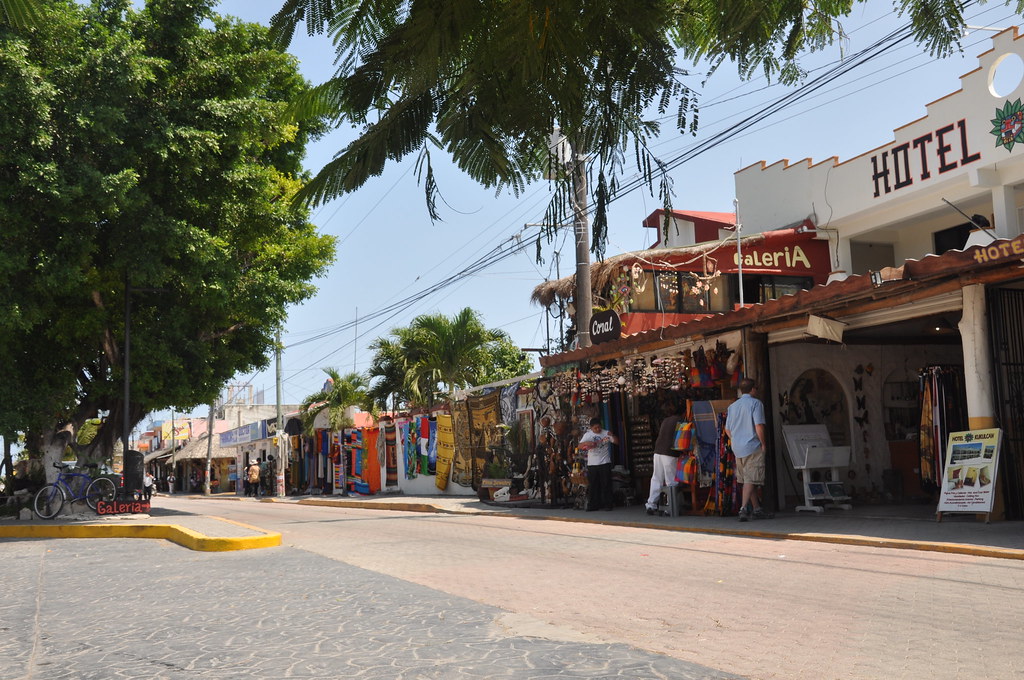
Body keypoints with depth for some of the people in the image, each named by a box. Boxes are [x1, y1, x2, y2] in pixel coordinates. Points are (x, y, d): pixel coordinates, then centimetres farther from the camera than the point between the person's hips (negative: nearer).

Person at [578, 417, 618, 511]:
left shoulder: (606, 433, 2)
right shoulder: (587, 435, 6)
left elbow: (617, 442, -3)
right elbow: (580, 446, 0)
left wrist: (612, 436, -23)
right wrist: (587, 443, -20)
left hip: (605, 463, -2)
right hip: (592, 464, 2)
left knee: (606, 485, 1)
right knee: (592, 486, 4)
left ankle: (607, 504, 8)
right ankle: (592, 505, 10)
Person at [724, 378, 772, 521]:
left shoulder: (732, 406, 14)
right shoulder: (755, 403, -6)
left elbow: (727, 430, 15)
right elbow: (759, 426, -15)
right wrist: (763, 443, -7)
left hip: (738, 448, 7)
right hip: (753, 447, -7)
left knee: (748, 480, 13)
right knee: (751, 480, -7)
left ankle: (757, 509, 20)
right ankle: (744, 508, -18)